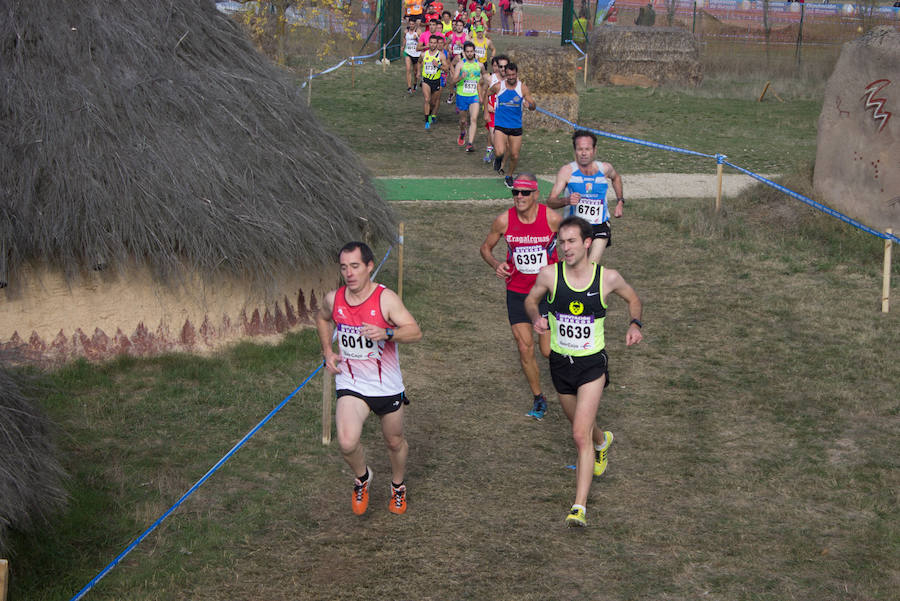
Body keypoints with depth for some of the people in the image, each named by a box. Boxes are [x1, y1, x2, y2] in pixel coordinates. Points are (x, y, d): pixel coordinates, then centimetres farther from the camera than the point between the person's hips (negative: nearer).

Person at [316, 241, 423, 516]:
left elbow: (415, 332, -22)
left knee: (395, 442, 15)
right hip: (350, 386, 1)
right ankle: (362, 477, 12)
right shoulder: (333, 299, -4)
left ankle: (398, 486, 46)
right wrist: (328, 352, 8)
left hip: (388, 387, -1)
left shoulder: (386, 298, -15)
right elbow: (322, 318, 20)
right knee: (347, 442, -20)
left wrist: (386, 333, -40)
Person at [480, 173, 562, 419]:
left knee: (548, 351, -3)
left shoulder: (552, 219, -13)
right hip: (517, 292, 1)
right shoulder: (504, 221, -10)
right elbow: (486, 247, 7)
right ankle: (538, 398, 20)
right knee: (525, 349, -1)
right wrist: (496, 264, -12)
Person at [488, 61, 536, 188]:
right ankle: (498, 159, 17)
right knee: (499, 152, -21)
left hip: (516, 126, 2)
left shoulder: (522, 88, -4)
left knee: (514, 156, 5)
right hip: (500, 125, -1)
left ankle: (509, 176, 33)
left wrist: (530, 104, -27)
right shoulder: (498, 86, -5)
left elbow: (533, 107, -4)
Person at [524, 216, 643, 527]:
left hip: (592, 364, -3)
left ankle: (579, 507, -14)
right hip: (560, 362, 3)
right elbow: (531, 300, 9)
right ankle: (602, 441, 61)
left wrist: (635, 324, -8)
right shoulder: (549, 274, -10)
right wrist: (536, 318, -13)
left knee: (580, 434, -15)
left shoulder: (608, 278, -11)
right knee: (581, 424, 24)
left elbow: (632, 297, 10)